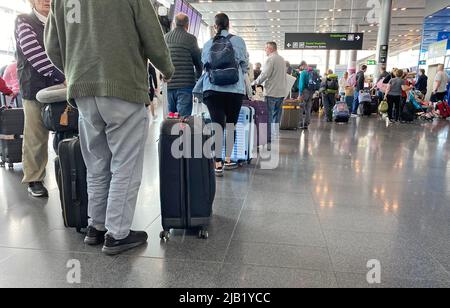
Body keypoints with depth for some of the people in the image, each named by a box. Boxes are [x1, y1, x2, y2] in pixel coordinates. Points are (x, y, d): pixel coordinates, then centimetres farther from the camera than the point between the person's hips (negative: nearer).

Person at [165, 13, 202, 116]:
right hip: (185, 84, -5)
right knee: (183, 118, -5)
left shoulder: (165, 38, 11)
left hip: (168, 85, 5)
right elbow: (198, 61, 2)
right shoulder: (190, 38, -5)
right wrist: (198, 77, 17)